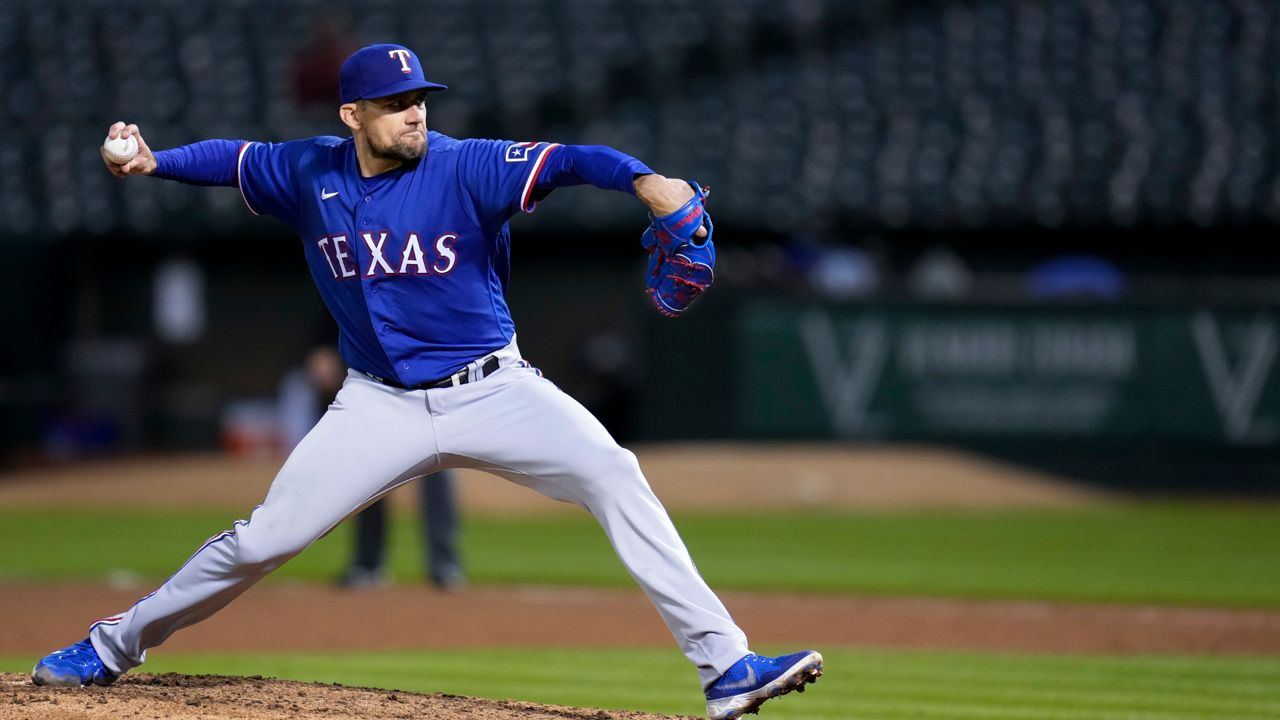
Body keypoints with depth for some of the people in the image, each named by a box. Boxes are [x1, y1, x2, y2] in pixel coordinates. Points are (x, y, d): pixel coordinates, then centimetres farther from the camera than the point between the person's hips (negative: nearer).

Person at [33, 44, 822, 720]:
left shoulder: (466, 168, -15)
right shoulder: (311, 173, -3)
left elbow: (565, 160, -30)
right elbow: (235, 158, 14)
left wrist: (644, 180, -49)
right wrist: (152, 161, -3)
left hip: (493, 390, -2)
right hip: (381, 407, 2)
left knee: (614, 476, -22)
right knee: (263, 539, 1)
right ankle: (117, 645, 23)